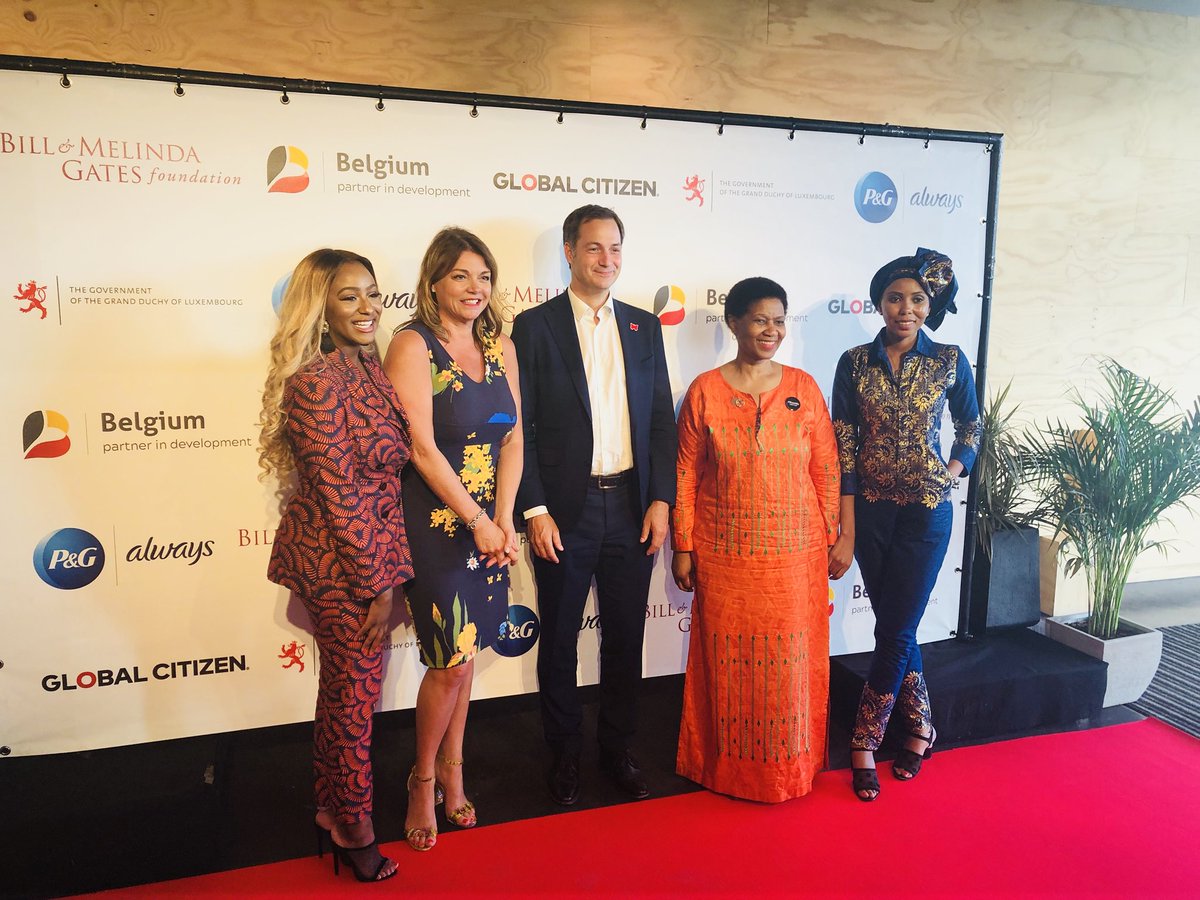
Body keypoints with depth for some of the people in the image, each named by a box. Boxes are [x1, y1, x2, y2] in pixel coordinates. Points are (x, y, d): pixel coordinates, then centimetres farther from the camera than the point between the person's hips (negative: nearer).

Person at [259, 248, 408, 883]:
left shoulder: (366, 365, 6)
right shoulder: (318, 381, -22)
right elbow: (339, 495, -22)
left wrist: (384, 571, 8)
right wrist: (380, 582, -16)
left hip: (365, 551, 8)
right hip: (339, 562, -8)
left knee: (342, 684, 21)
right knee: (356, 690, 8)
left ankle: (331, 808, 40)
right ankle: (353, 831, 29)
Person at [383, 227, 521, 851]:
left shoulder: (501, 347, 7)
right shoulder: (413, 346, -10)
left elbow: (513, 438, 4)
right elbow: (422, 447, -16)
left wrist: (503, 520, -7)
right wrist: (478, 522, -14)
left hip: (487, 522, 5)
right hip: (435, 521, -5)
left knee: (462, 653, 14)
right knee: (452, 662, -2)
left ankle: (451, 769, 32)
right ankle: (423, 779, 22)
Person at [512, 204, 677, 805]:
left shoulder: (644, 327, 9)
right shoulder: (534, 326, -3)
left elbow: (661, 418, 8)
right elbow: (520, 428, -5)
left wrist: (661, 499, 0)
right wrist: (534, 511, -11)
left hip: (632, 506, 3)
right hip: (563, 509, -3)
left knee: (626, 637, 13)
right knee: (559, 640, 11)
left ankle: (618, 748, 31)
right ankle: (564, 753, 29)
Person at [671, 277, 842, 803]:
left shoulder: (803, 388, 2)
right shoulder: (705, 391, -3)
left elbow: (826, 469, 5)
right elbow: (686, 474, -1)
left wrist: (832, 539, 4)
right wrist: (683, 548, -2)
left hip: (795, 552, 1)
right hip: (725, 554, -1)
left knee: (790, 657, 9)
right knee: (729, 658, 9)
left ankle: (790, 763, 32)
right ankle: (730, 762, 31)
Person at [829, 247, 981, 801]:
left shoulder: (950, 361, -2)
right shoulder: (855, 362, -2)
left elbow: (970, 427, 15)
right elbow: (843, 447, -4)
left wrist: (953, 473, -3)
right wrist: (846, 531, -7)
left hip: (926, 513, -1)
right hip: (871, 511, 1)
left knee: (895, 631, 0)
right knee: (896, 628, 12)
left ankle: (863, 744, 14)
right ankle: (920, 727, 32)